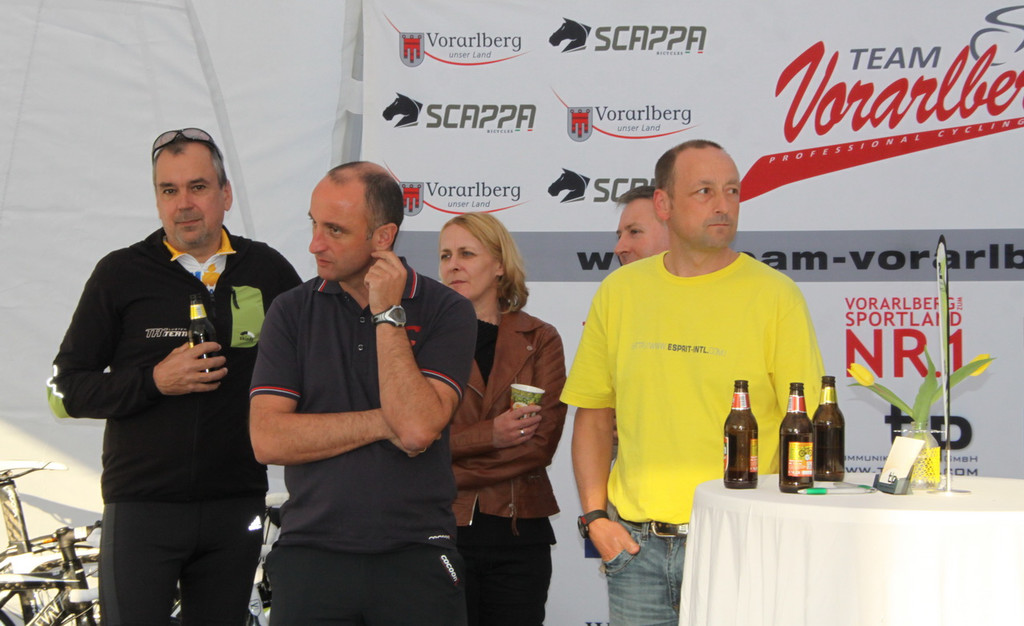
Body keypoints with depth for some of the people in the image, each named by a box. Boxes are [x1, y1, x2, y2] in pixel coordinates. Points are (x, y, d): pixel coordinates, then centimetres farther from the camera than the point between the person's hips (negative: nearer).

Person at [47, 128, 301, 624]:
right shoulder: (121, 275, 1)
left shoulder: (267, 271, 6)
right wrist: (154, 381, -13)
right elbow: (64, 392, 1)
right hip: (142, 508, -2)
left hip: (236, 508, 2)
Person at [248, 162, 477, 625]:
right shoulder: (292, 312, 5)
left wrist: (388, 316, -11)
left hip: (416, 557, -1)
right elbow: (268, 439, -6)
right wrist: (384, 423, -9)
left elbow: (417, 428, -15)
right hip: (312, 557, 1)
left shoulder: (445, 311, -1)